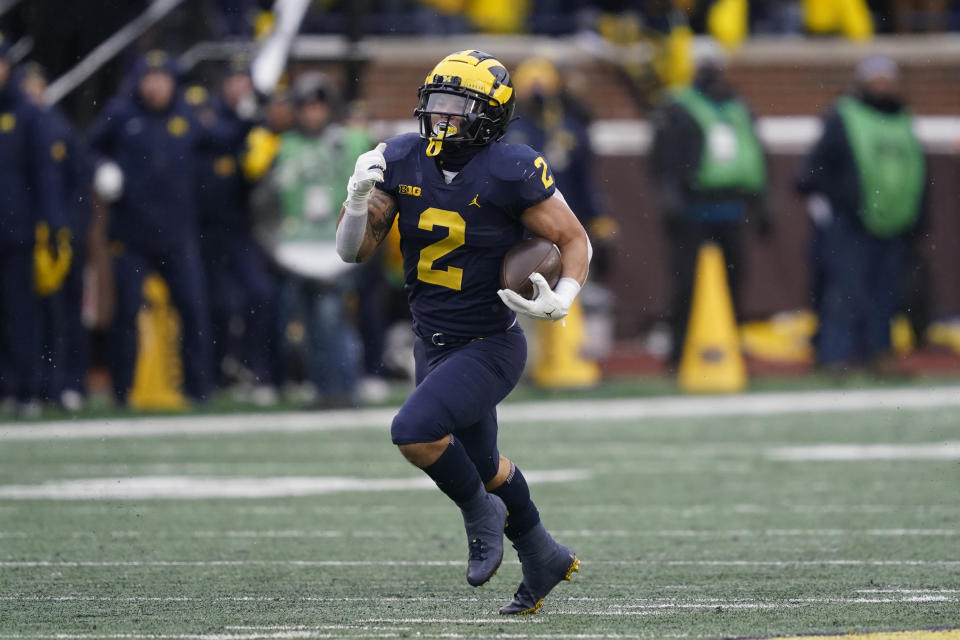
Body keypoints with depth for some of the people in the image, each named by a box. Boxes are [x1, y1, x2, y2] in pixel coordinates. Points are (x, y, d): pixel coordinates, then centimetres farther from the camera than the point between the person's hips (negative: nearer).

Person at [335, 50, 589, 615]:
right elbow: (354, 251, -1)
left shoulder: (511, 172, -20)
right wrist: (358, 199, -20)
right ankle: (543, 557, 43)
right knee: (479, 464, 21)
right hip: (434, 345, 7)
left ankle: (481, 513, 3)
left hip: (489, 349, -7)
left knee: (415, 431, -25)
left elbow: (575, 241, -10)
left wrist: (560, 302, -26)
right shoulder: (402, 162, -5)